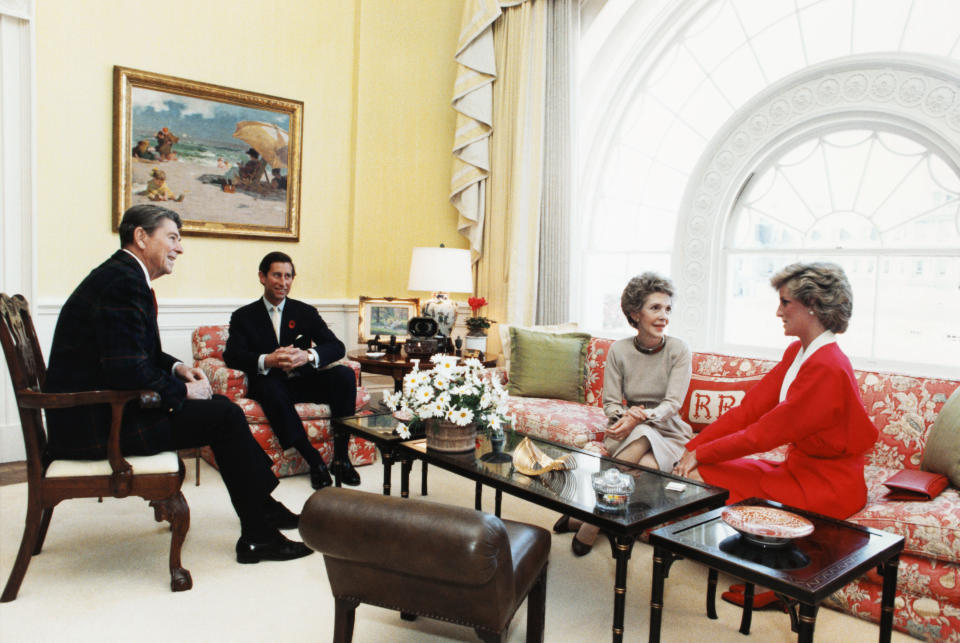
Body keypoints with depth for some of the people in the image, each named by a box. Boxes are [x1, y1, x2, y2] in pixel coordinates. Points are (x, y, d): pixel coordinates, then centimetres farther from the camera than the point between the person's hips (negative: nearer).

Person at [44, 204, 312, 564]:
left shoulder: (120, 275, 13)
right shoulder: (123, 282, -20)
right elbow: (127, 370, -27)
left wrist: (176, 368, 6)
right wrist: (182, 391, -12)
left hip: (101, 408, 11)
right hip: (96, 425, -11)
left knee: (218, 405, 12)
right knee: (225, 416, -12)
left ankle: (264, 506, 19)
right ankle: (258, 536, -1)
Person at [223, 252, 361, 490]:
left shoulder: (306, 312, 12)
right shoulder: (244, 316, 9)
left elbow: (337, 347, -1)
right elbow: (231, 355, -8)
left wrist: (308, 356, -23)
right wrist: (267, 360, -28)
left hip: (304, 381, 2)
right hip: (270, 383, -2)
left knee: (345, 374, -25)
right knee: (270, 387, -37)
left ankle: (340, 457, -21)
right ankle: (314, 460, -30)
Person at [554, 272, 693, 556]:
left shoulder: (678, 350, -5)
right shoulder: (619, 350, -2)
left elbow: (673, 403, -14)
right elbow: (610, 403, -3)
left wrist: (640, 417, -32)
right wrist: (627, 415, -26)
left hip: (668, 433, 0)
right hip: (630, 432, 0)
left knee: (646, 467, -34)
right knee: (642, 435, -36)